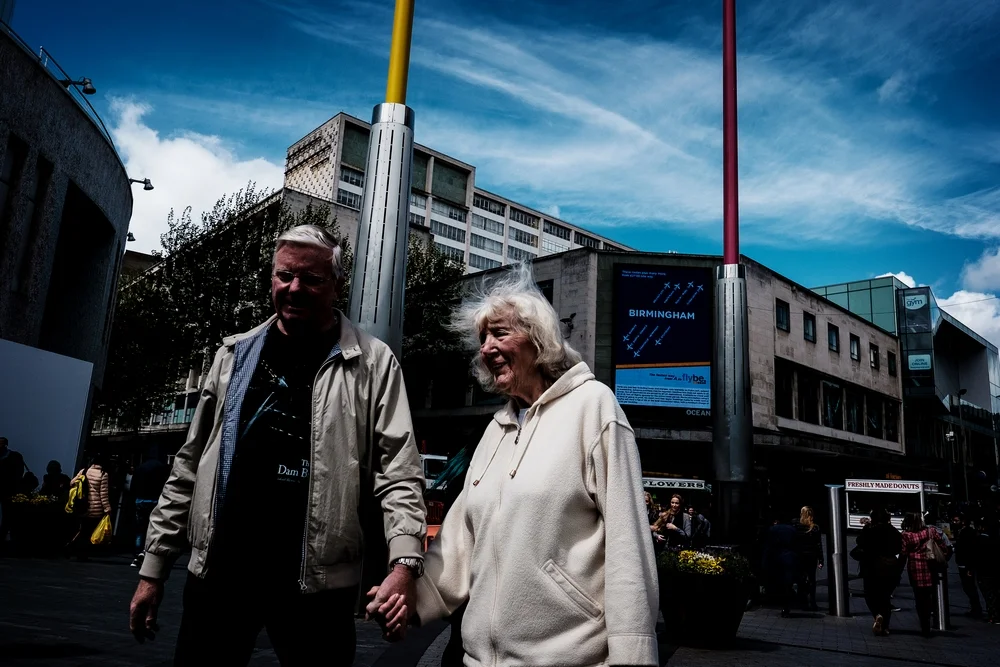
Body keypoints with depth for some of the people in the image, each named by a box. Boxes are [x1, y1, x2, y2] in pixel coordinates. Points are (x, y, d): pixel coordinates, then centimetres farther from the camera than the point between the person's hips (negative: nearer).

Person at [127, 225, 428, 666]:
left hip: (317, 580, -3)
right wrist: (154, 567, 11)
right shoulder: (234, 355, 9)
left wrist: (405, 563, -22)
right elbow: (190, 467, 12)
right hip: (218, 572, 4)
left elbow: (398, 472, -8)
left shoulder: (373, 364, -3)